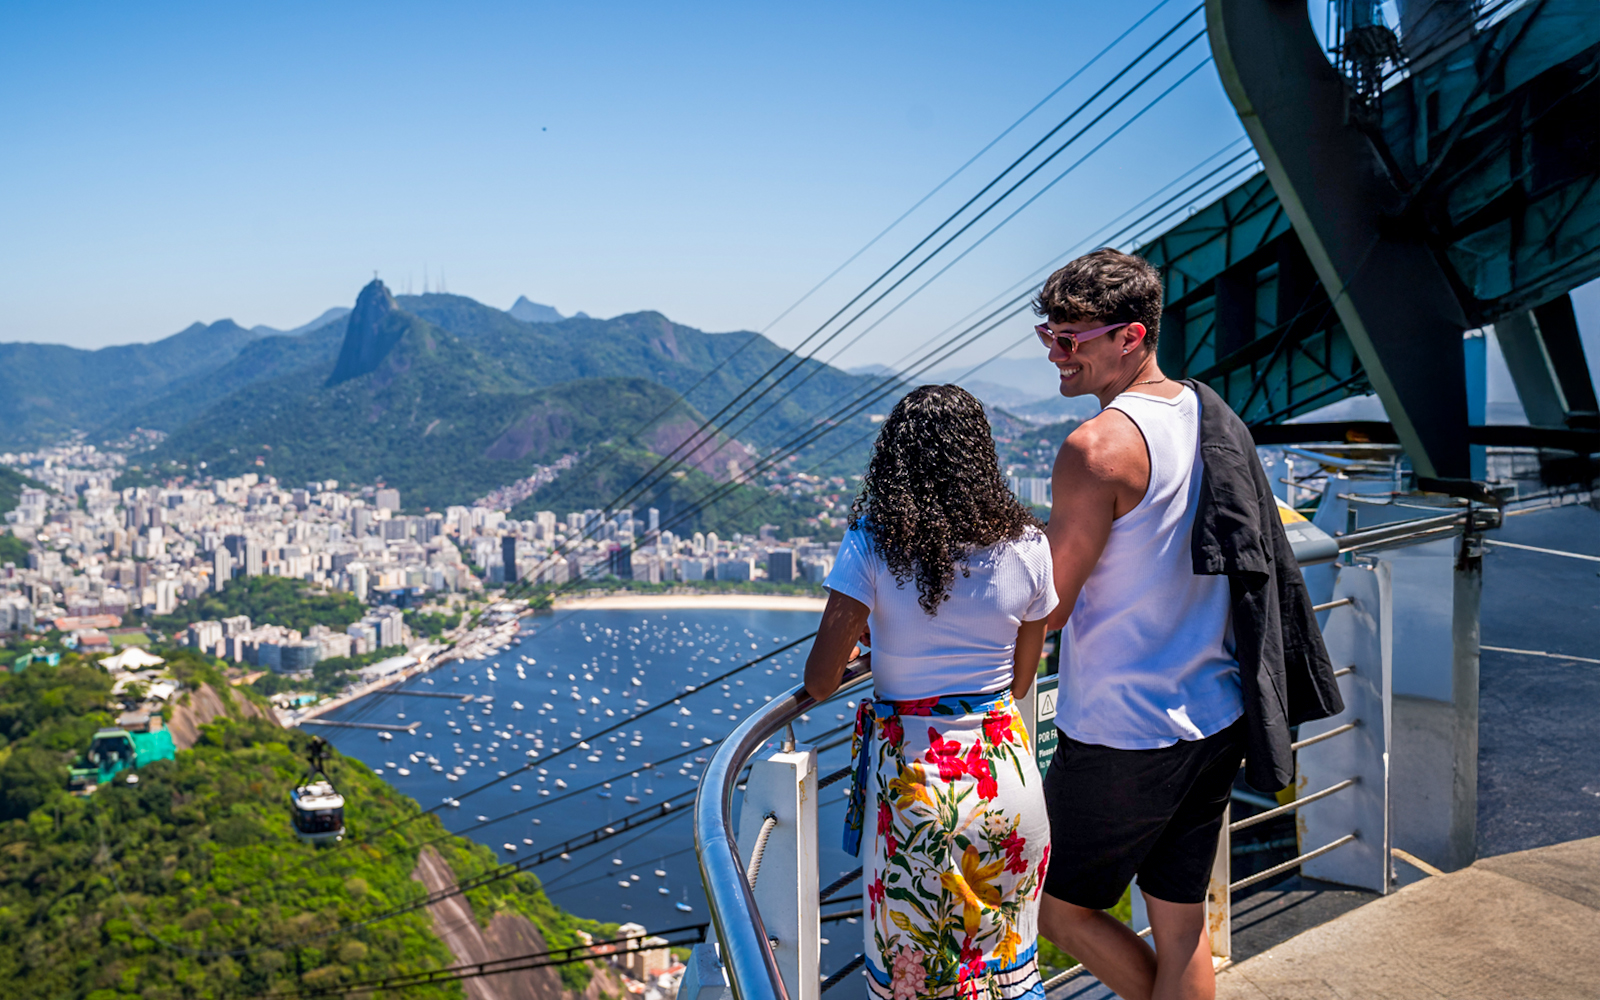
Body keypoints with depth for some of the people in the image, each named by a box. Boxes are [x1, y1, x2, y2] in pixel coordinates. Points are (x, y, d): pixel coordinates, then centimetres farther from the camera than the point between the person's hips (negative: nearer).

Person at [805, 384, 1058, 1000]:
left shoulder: (871, 540, -12)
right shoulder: (1026, 546, -4)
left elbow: (819, 682, -9)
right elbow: (1021, 681, 7)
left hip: (912, 781, -2)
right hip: (1006, 771, 3)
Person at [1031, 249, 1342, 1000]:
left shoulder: (1098, 446, -20)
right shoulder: (1214, 418, 5)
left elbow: (1046, 609, -16)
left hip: (1124, 736, -8)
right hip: (1216, 724, 8)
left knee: (1055, 908, 13)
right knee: (1182, 924, 17)